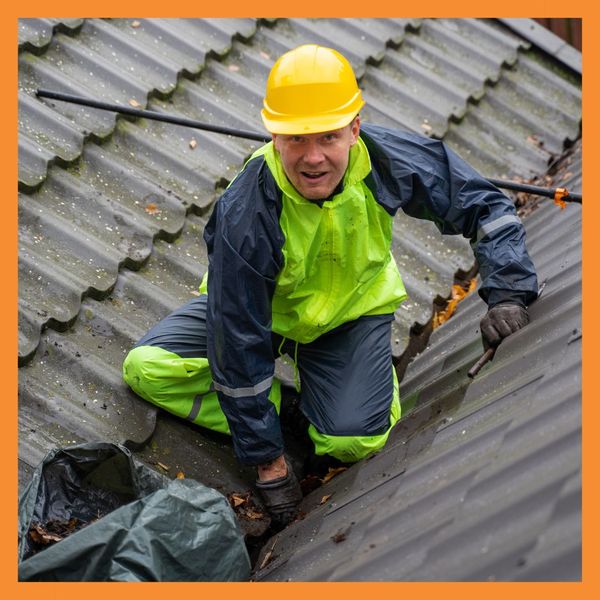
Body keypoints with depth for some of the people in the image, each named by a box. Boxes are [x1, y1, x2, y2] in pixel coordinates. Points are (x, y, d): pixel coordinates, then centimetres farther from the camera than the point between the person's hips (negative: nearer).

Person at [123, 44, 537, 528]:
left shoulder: (387, 160, -29)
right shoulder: (245, 218, -37)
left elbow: (483, 204, -11)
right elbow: (240, 345, -28)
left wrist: (507, 294, -24)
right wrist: (268, 460, -23)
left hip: (355, 307, 1)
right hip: (261, 309, -1)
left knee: (353, 441, -20)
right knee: (146, 367, -18)